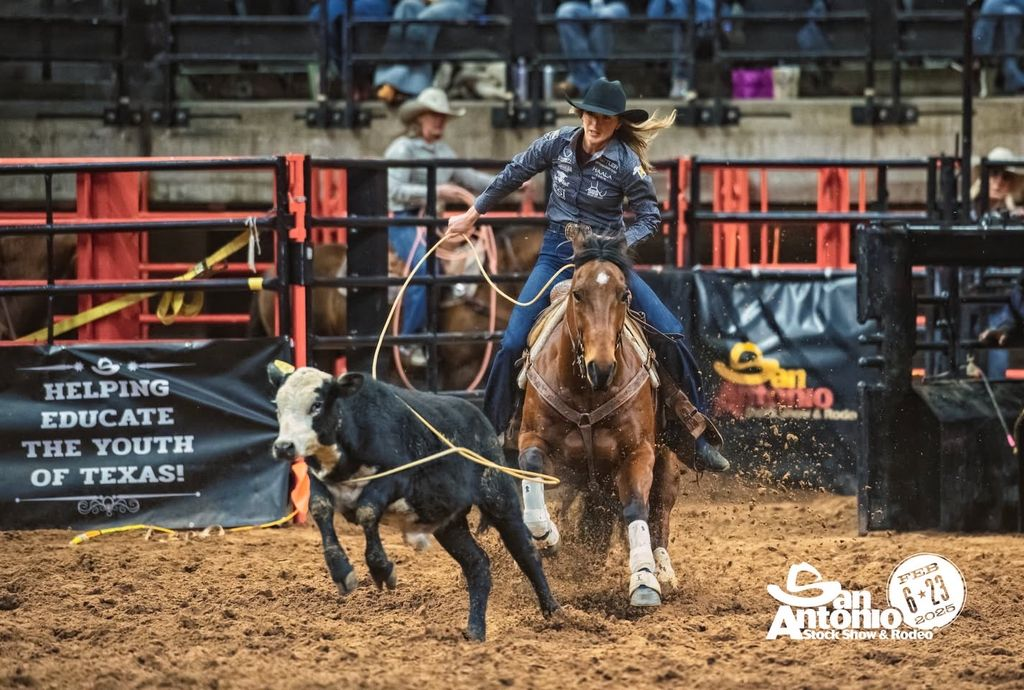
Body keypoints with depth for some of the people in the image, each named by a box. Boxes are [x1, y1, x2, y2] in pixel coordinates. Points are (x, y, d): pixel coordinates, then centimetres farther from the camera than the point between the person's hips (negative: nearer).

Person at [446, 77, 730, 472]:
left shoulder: (626, 162, -14)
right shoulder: (558, 143, -6)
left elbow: (650, 217, -7)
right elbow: (513, 175, 9)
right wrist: (473, 214, 17)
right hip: (557, 253, 2)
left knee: (669, 335, -12)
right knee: (513, 343, -9)